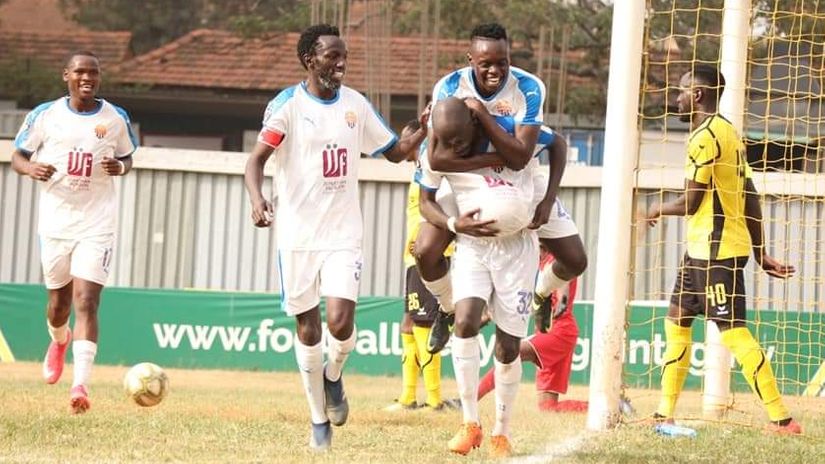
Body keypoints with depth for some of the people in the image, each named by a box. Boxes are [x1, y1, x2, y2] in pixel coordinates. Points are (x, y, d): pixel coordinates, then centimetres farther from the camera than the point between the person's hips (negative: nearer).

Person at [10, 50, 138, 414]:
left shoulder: (116, 118, 1)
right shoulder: (45, 115, 0)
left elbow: (127, 158, 15)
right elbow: (17, 156, 6)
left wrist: (120, 167, -9)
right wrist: (31, 168, -16)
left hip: (97, 224, -2)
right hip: (55, 219, 2)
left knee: (86, 302, -15)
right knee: (59, 301, 14)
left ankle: (80, 385, -22)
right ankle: (59, 341, 51)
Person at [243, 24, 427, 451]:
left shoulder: (355, 105, 6)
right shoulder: (288, 105, -8)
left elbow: (395, 151, 15)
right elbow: (257, 158, -16)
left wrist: (425, 129, -3)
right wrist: (257, 199, -35)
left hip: (343, 235, 2)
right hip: (298, 235, -2)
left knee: (340, 323, -15)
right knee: (308, 330, 5)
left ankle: (333, 376, 19)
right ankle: (319, 419, 20)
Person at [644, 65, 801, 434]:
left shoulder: (705, 137, -15)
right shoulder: (728, 132, 15)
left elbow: (690, 202, -15)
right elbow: (751, 197, 15)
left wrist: (658, 210, 6)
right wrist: (759, 252, 17)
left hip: (716, 250, -10)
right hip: (702, 248, 10)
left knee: (733, 331, -11)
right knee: (677, 319, 14)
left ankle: (781, 419, -13)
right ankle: (665, 412, 17)